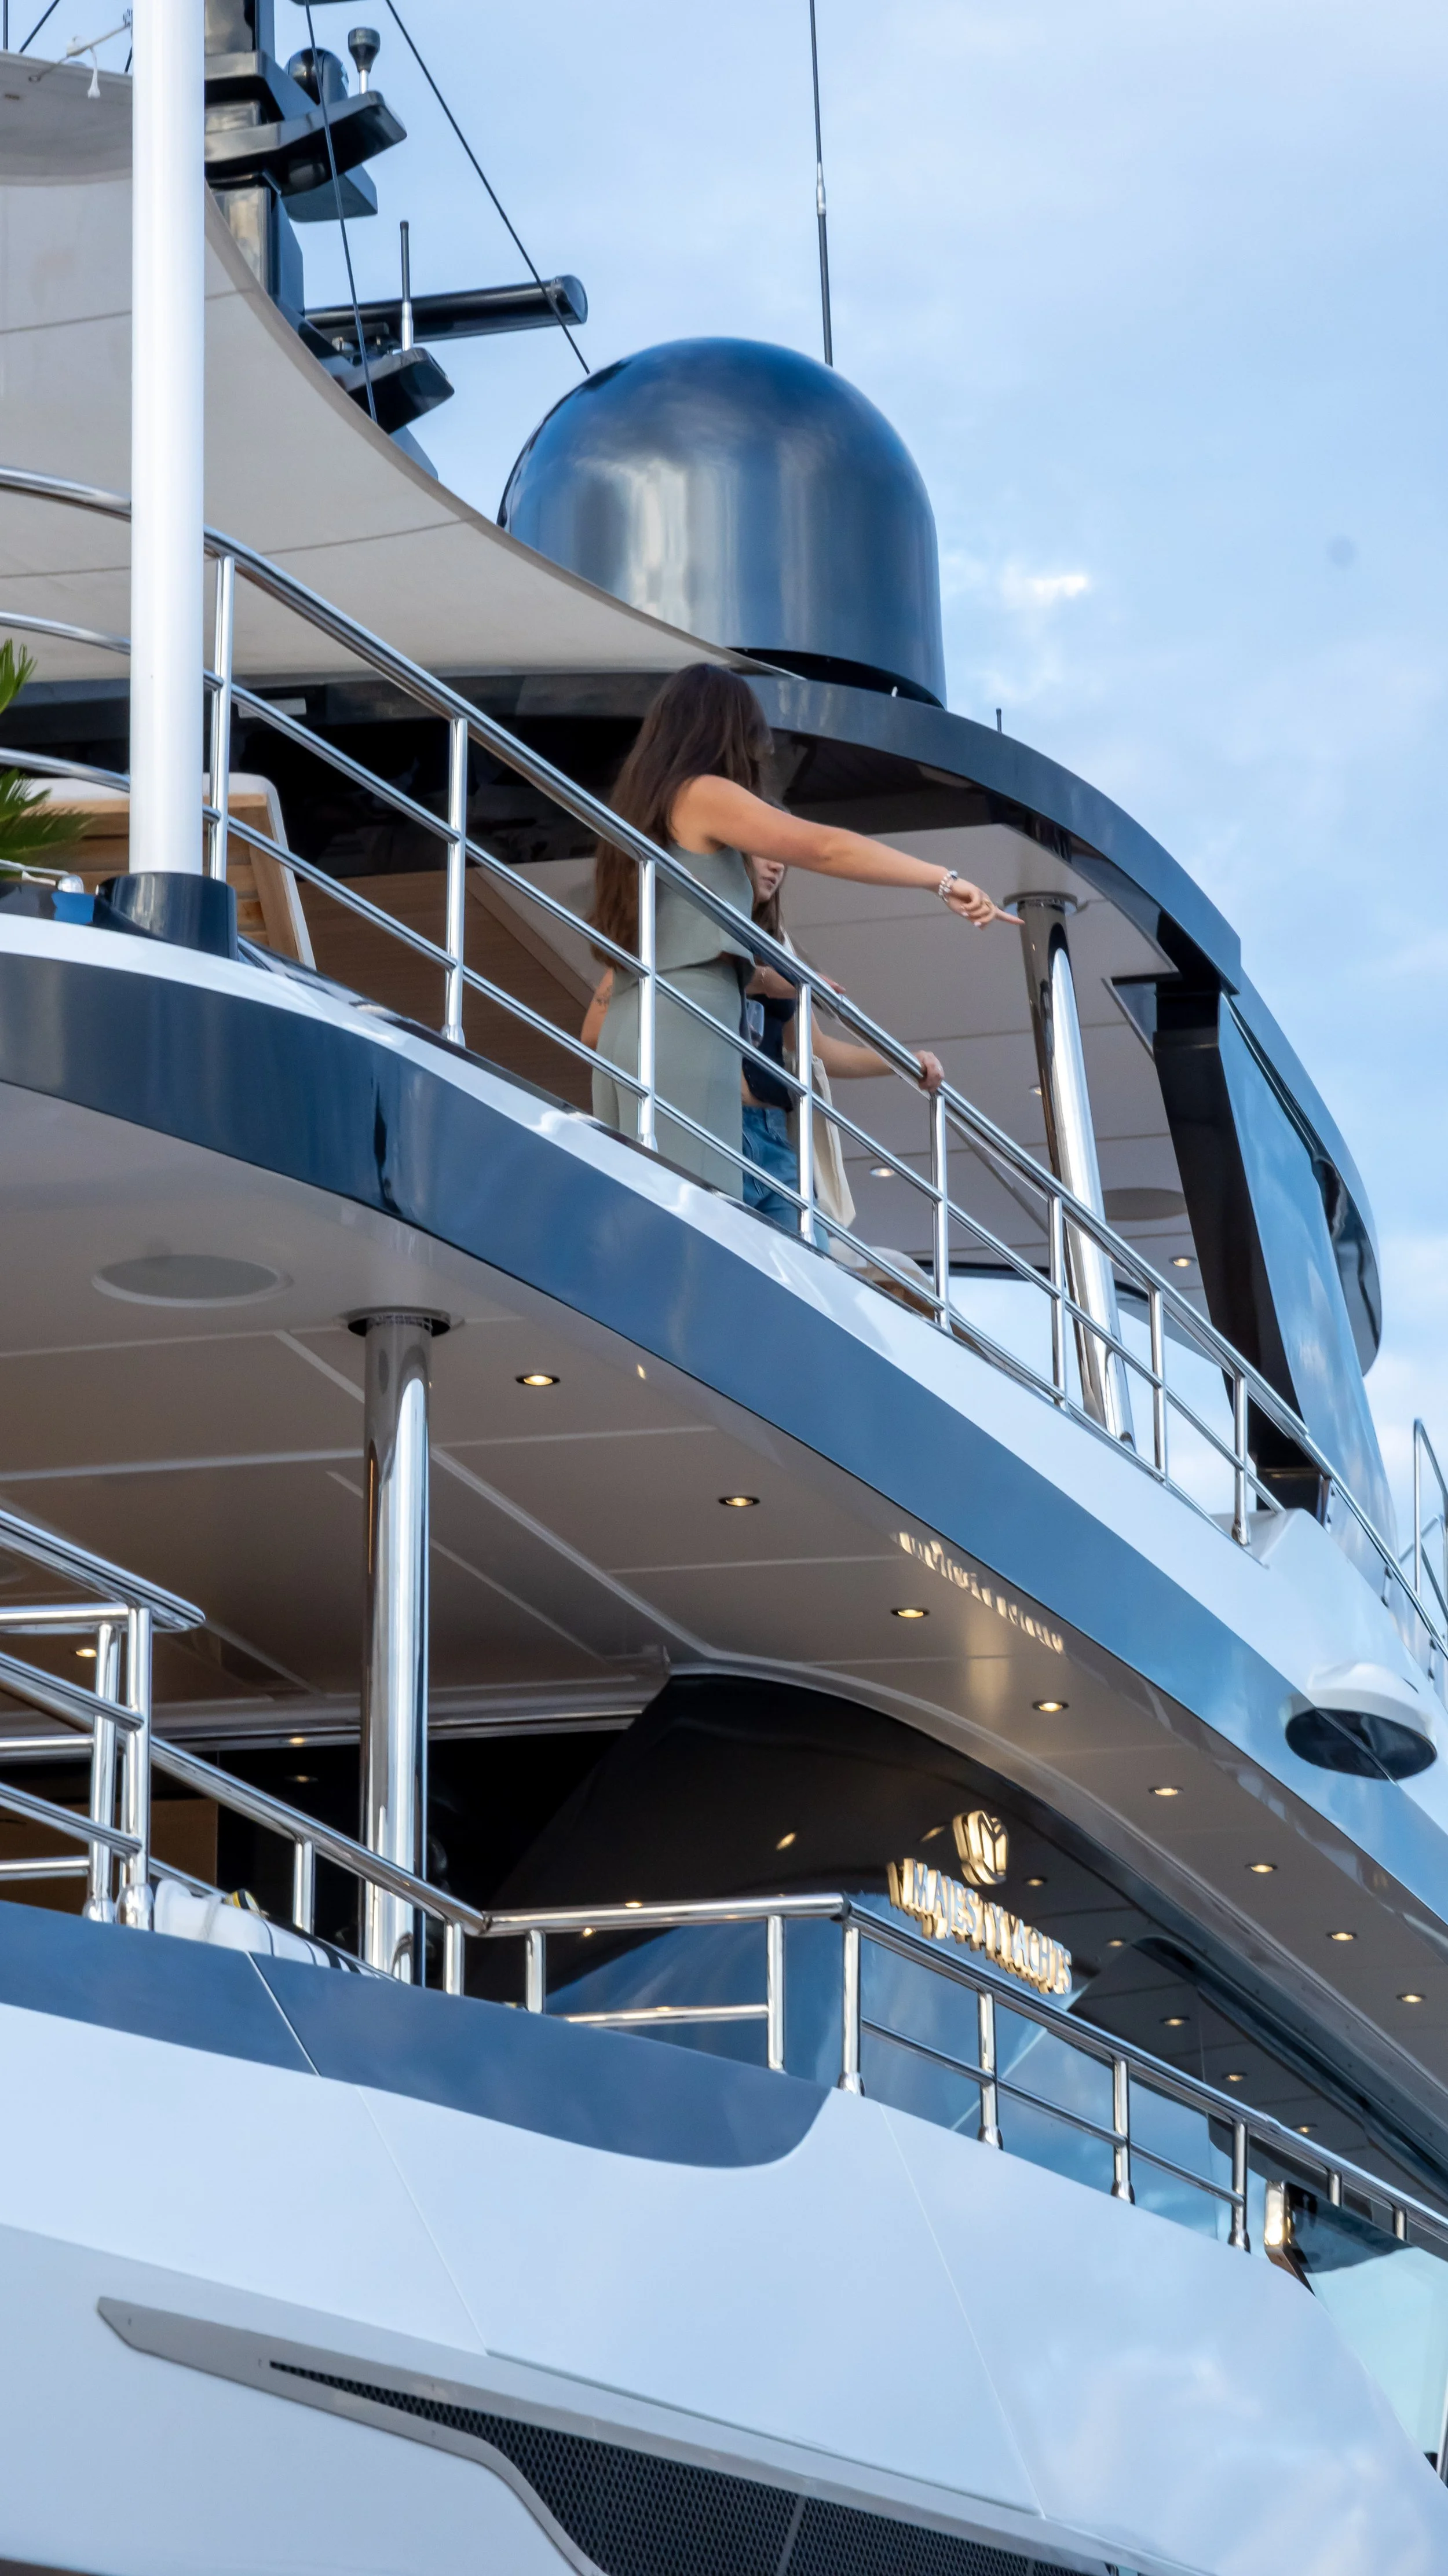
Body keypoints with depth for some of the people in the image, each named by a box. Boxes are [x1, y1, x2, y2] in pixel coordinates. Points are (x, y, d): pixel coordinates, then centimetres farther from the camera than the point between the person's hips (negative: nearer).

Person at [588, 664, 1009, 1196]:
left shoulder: (643, 808, 26)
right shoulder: (702, 795, 2)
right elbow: (826, 848, -6)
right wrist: (943, 881, -4)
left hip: (630, 1028, 8)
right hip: (682, 1026, -8)